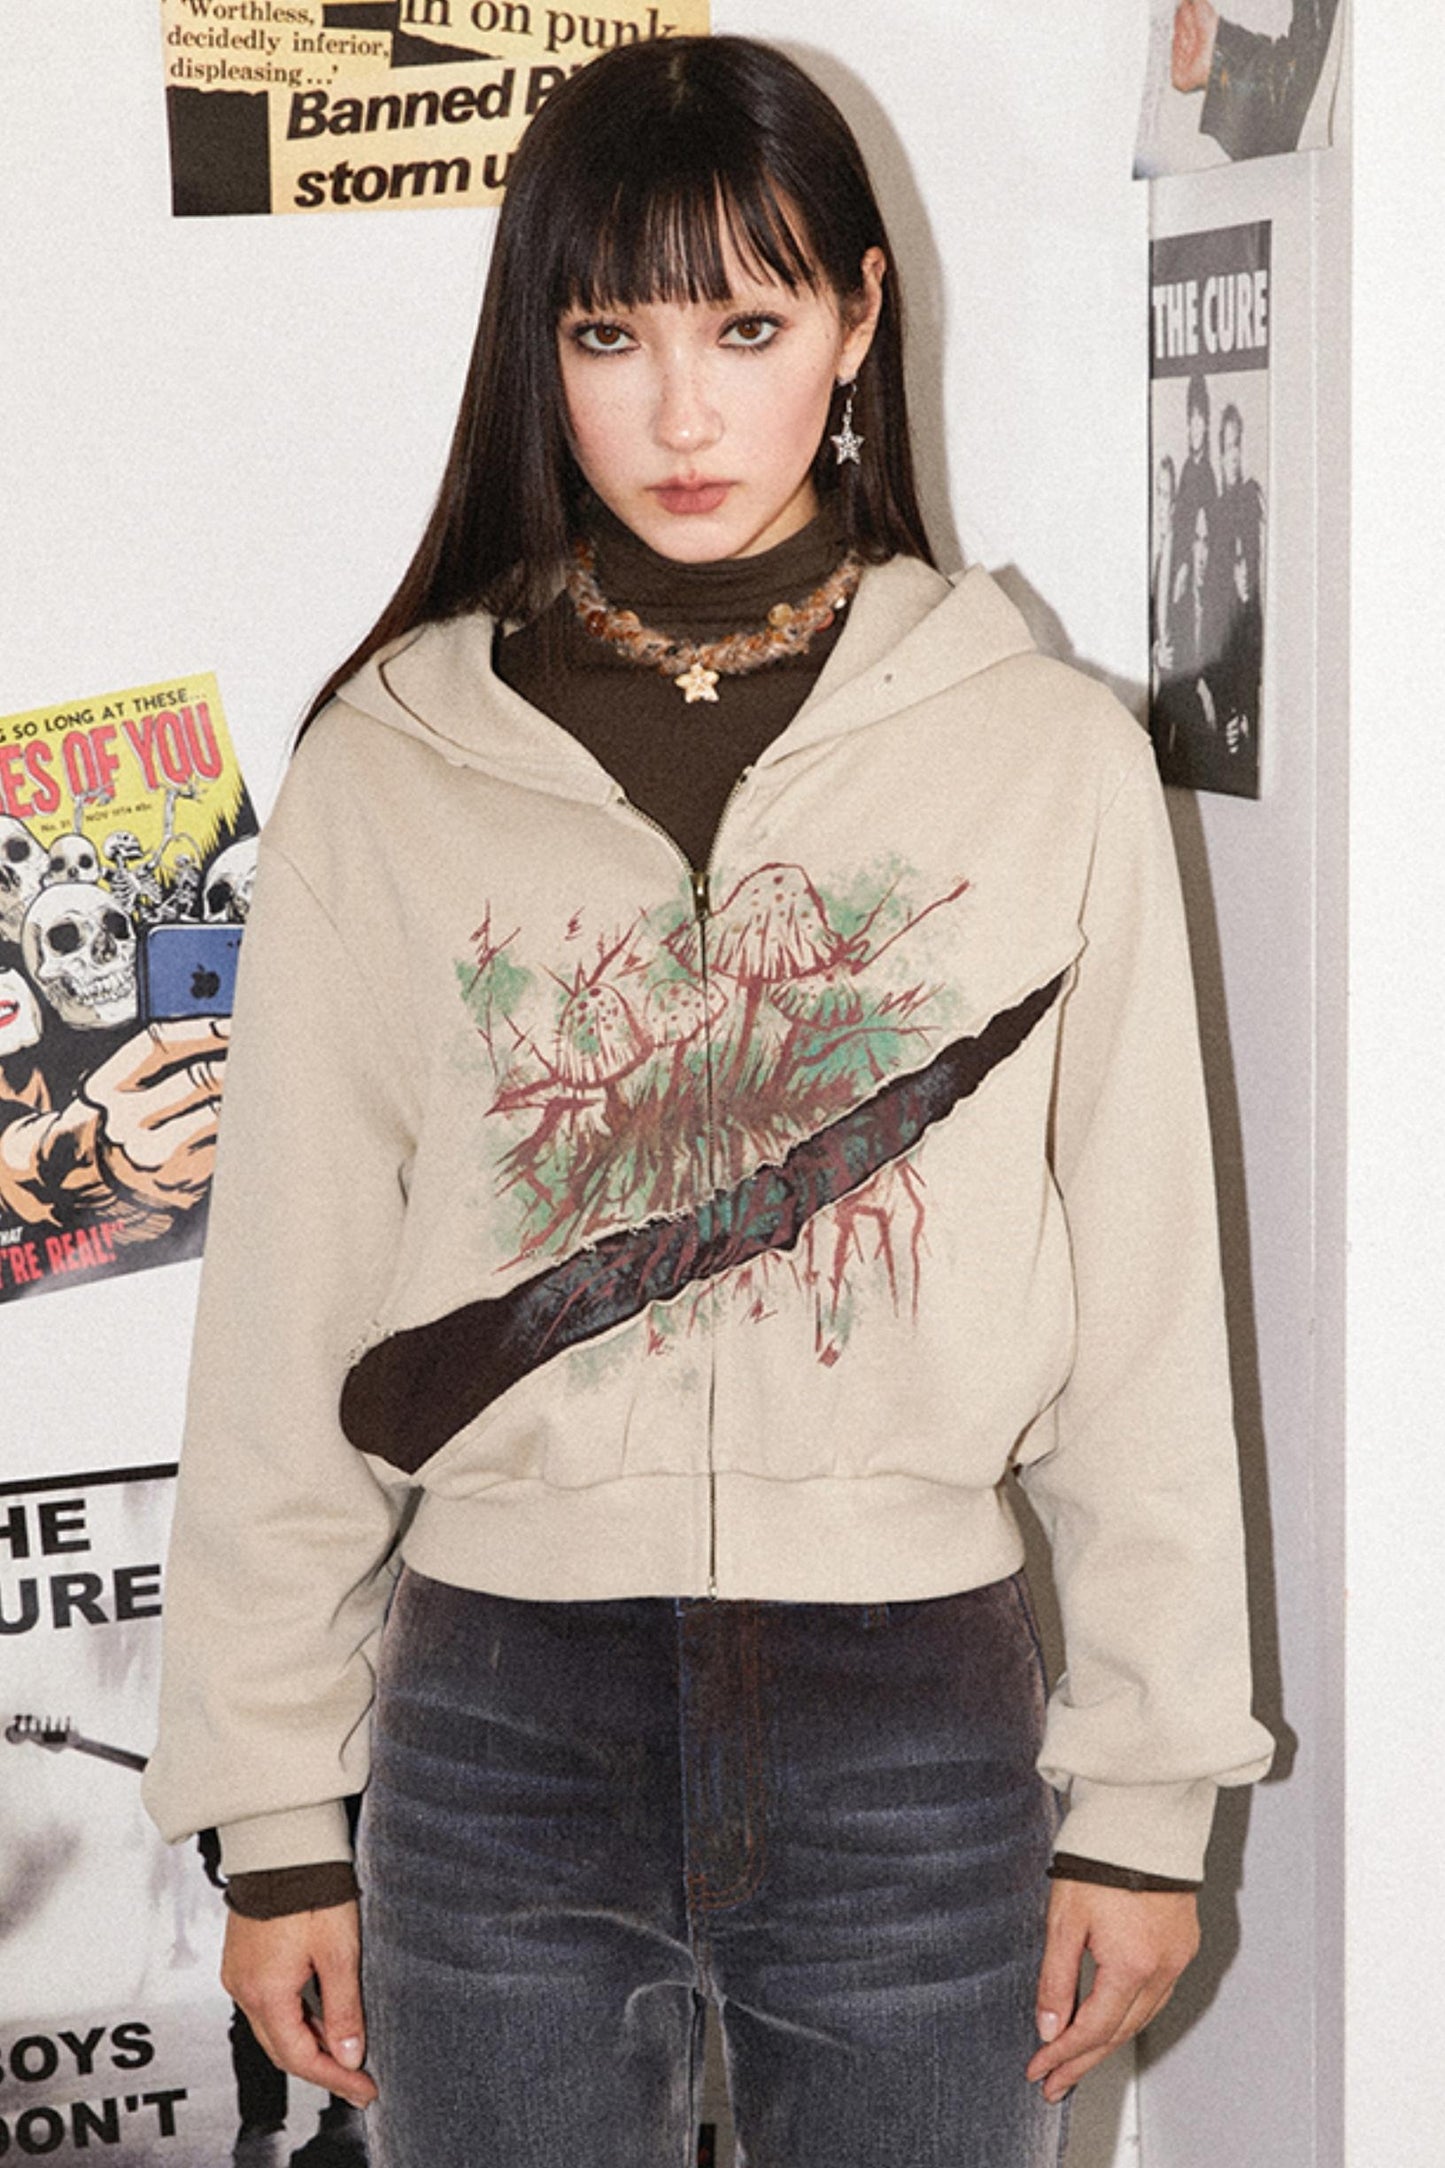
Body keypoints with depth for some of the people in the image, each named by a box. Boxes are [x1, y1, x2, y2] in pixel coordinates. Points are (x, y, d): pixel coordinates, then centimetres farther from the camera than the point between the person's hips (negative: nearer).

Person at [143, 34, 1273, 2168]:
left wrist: (1148, 1794, 1)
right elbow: (287, 1332, 1)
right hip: (500, 1729, 0)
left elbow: (1146, 1313, 1)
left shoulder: (1051, 755, -1)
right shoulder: (389, 768, -1)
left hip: (922, 1721, 0)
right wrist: (277, 1819, 2)